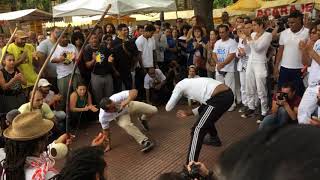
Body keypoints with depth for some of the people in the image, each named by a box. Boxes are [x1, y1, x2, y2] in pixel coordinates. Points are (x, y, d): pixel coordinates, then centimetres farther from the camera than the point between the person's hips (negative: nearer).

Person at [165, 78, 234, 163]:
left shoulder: (180, 85, 10)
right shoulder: (193, 83, 31)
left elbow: (168, 108, 14)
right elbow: (204, 105, 29)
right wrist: (189, 112, 28)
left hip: (219, 98, -9)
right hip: (228, 94, 9)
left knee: (198, 130, -3)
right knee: (206, 119, 34)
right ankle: (214, 139, 57)